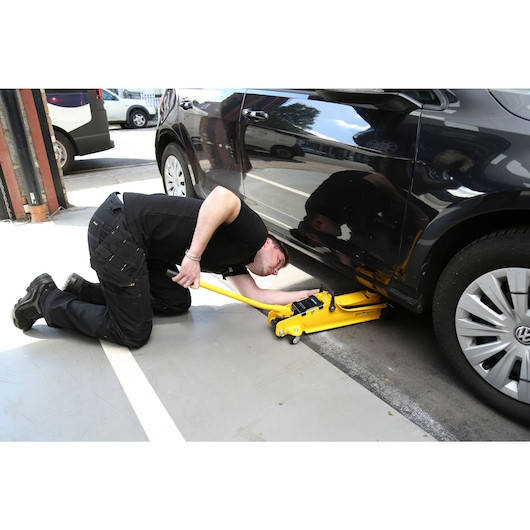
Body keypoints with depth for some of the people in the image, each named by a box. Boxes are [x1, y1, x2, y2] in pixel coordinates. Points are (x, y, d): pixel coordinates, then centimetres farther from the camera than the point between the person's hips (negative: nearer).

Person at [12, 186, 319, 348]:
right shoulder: (253, 232, -6)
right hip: (116, 229, -10)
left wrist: (308, 295, 23)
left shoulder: (233, 259, 21)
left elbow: (256, 294, 18)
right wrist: (193, 257, -24)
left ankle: (85, 291, 21)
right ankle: (47, 299, 12)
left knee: (177, 303, 16)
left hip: (141, 243, 10)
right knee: (134, 335, -2)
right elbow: (222, 197, -25)